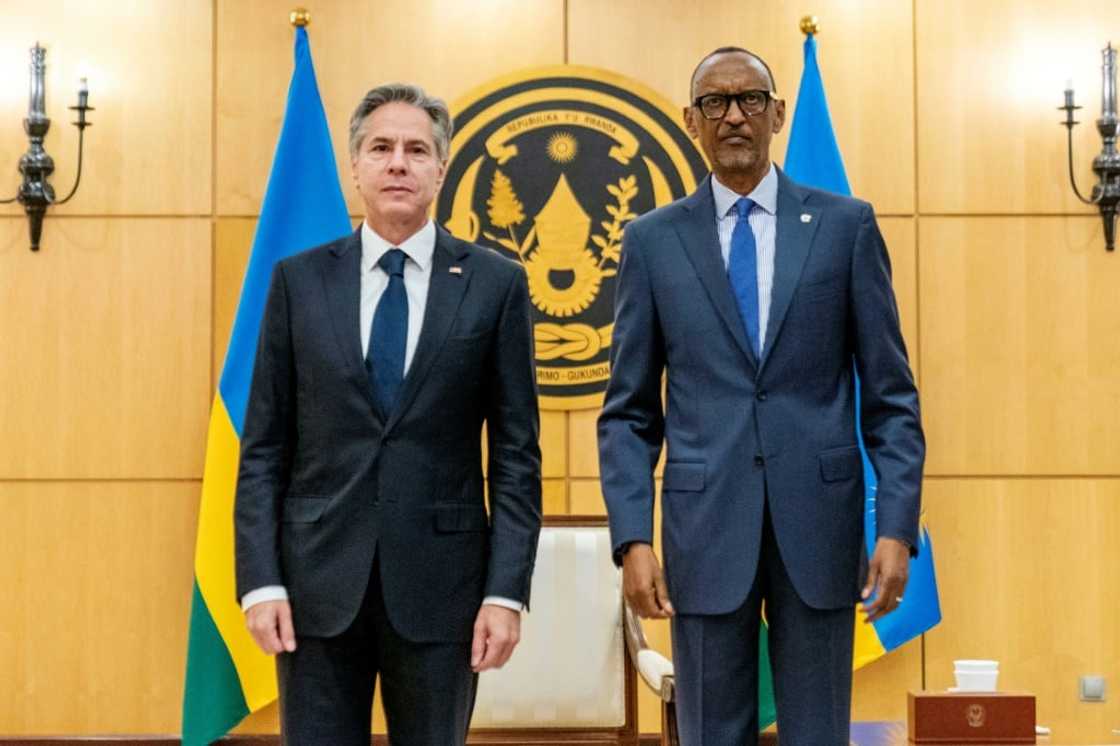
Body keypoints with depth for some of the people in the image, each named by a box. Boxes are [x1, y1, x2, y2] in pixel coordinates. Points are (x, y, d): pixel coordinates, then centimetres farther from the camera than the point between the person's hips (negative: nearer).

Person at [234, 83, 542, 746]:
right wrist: (260, 580, -4)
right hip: (319, 578, 1)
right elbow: (264, 448, 4)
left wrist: (507, 591, -6)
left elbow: (516, 454, 0)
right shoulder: (299, 281, 5)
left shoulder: (495, 284, 1)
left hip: (440, 581, -1)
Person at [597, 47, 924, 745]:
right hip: (707, 525, 0)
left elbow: (891, 395, 3)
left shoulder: (847, 225, 5)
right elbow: (629, 413, 6)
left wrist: (899, 528, -5)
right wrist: (633, 538, -5)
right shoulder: (654, 239, 6)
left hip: (818, 524, 0)